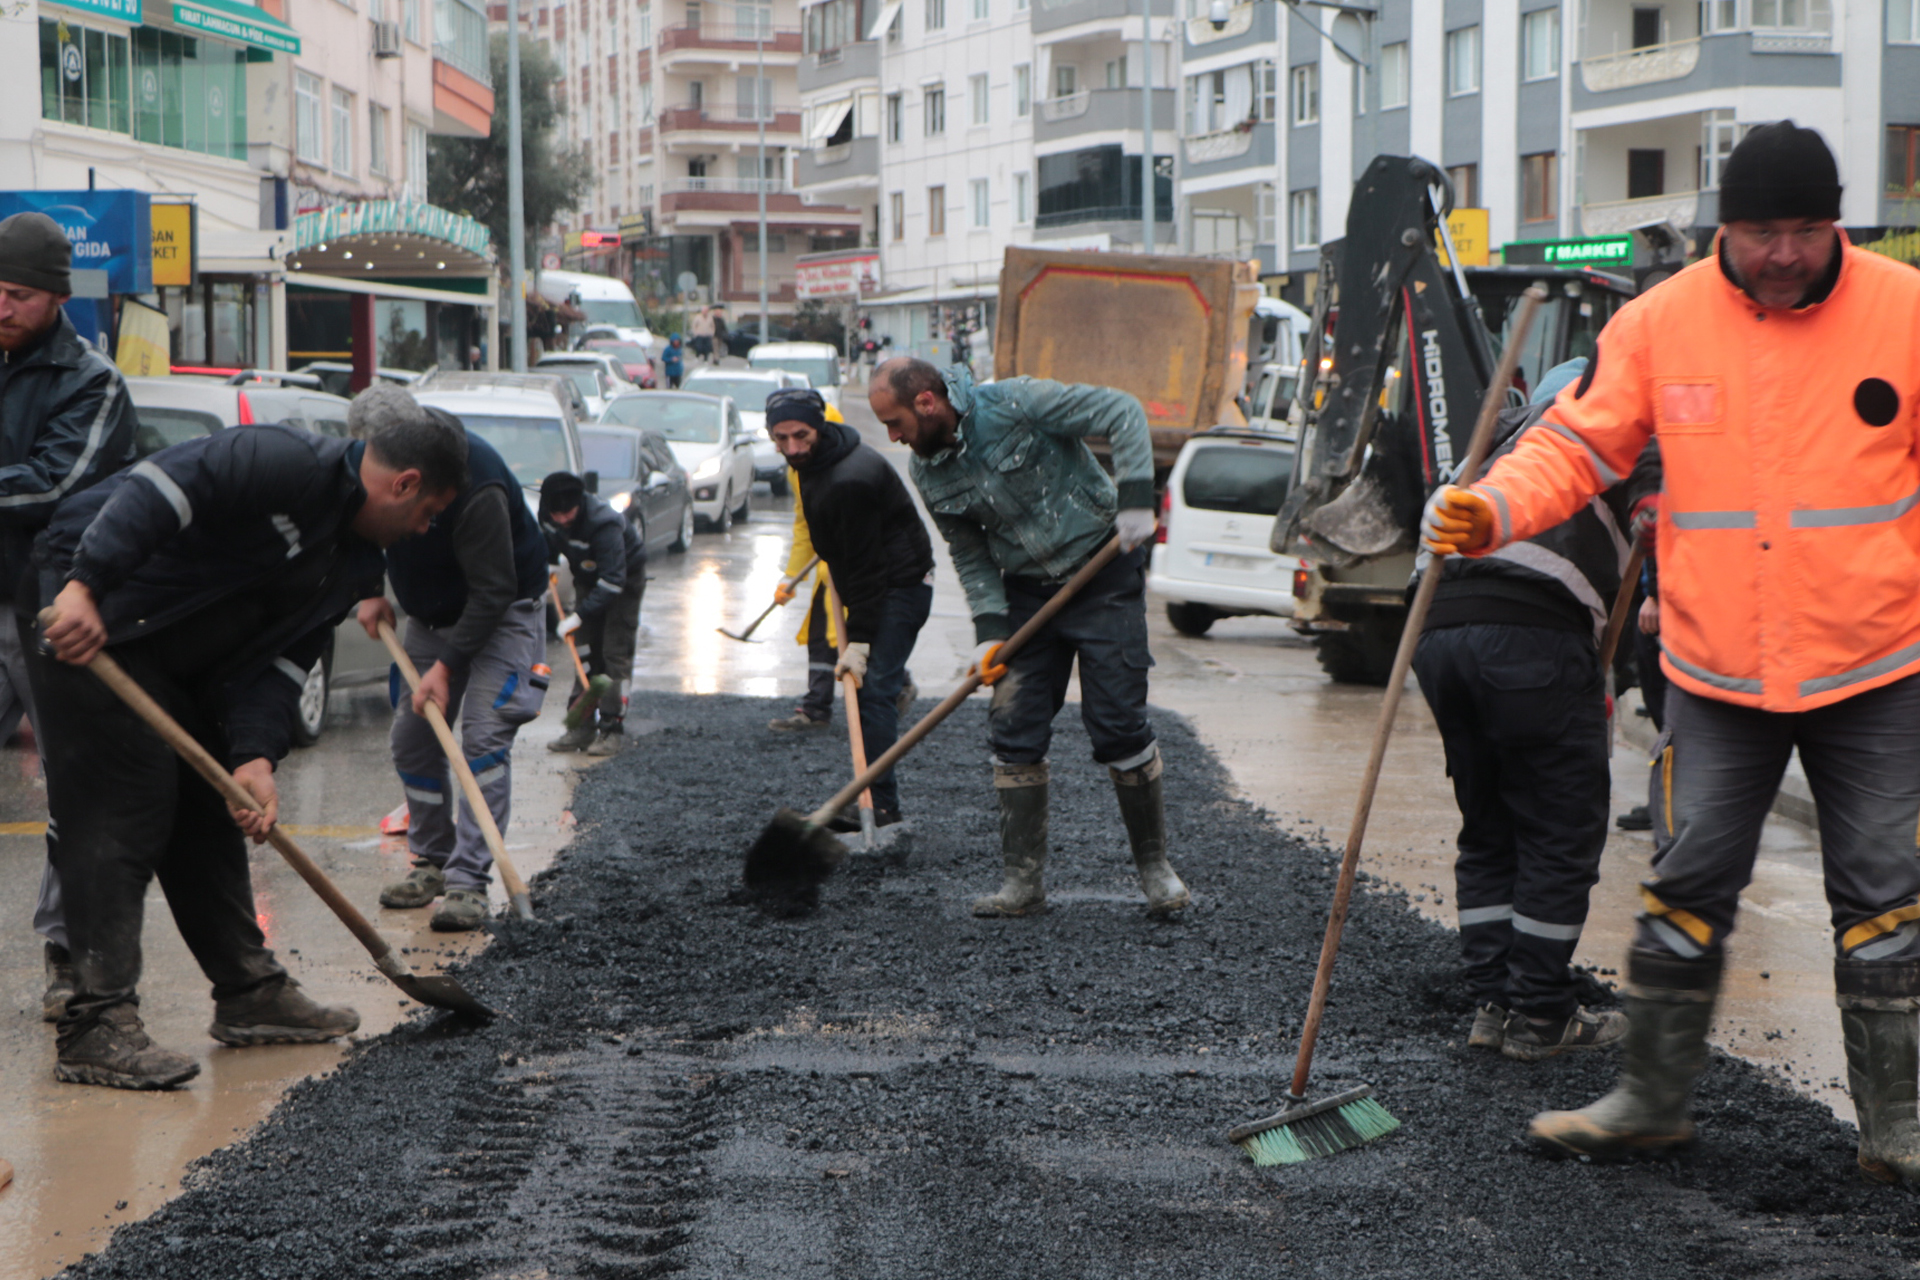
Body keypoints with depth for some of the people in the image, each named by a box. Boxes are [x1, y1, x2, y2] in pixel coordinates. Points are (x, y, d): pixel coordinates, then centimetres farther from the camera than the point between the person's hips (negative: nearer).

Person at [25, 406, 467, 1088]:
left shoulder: (355, 564, 11)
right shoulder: (292, 464, -19)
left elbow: (282, 658, 5)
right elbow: (158, 487, -29)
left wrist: (256, 756, -12)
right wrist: (84, 586, -37)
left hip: (169, 662, 10)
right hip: (86, 619, -10)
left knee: (208, 812, 15)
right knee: (120, 814, -14)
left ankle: (250, 991, 26)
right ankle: (97, 1025, -14)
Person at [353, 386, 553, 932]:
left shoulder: (475, 481, -34)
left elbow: (494, 590, -29)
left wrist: (448, 664, -28)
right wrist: (369, 592, -2)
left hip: (502, 613, -7)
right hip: (430, 615, 7)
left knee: (484, 738, -18)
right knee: (410, 738, 5)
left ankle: (468, 881, -20)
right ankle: (432, 861, 19)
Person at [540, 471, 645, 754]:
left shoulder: (605, 525, -38)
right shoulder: (548, 515, -18)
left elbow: (613, 581, -38)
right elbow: (548, 538, 8)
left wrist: (579, 616, -38)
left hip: (625, 578, -6)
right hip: (588, 577, 7)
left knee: (615, 651, -12)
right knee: (585, 650, 3)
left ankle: (613, 728, -10)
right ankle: (583, 726, 5)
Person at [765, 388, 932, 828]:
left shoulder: (850, 481, -27)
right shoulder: (814, 463, 5)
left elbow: (866, 568, -26)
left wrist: (859, 643, -25)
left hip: (899, 588, -11)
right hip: (885, 585, 11)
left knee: (873, 690, -16)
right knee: (871, 689, 14)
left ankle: (881, 806, -18)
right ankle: (874, 802, 22)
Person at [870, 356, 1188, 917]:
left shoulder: (1016, 404, -20)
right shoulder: (929, 474, -2)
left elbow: (1123, 413, -17)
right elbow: (971, 557, 6)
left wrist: (1135, 500, -25)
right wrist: (989, 629, -8)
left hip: (1103, 576, -5)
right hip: (1026, 592, 5)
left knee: (1120, 725, -6)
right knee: (1015, 735, -2)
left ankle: (1154, 866, 9)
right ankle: (1024, 880, 5)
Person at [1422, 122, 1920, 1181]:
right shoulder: (1659, 323, -2)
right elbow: (1577, 445, -1)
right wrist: (1494, 509, -19)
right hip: (1714, 671, 1)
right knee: (1686, 886, 5)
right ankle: (1652, 1096, 20)